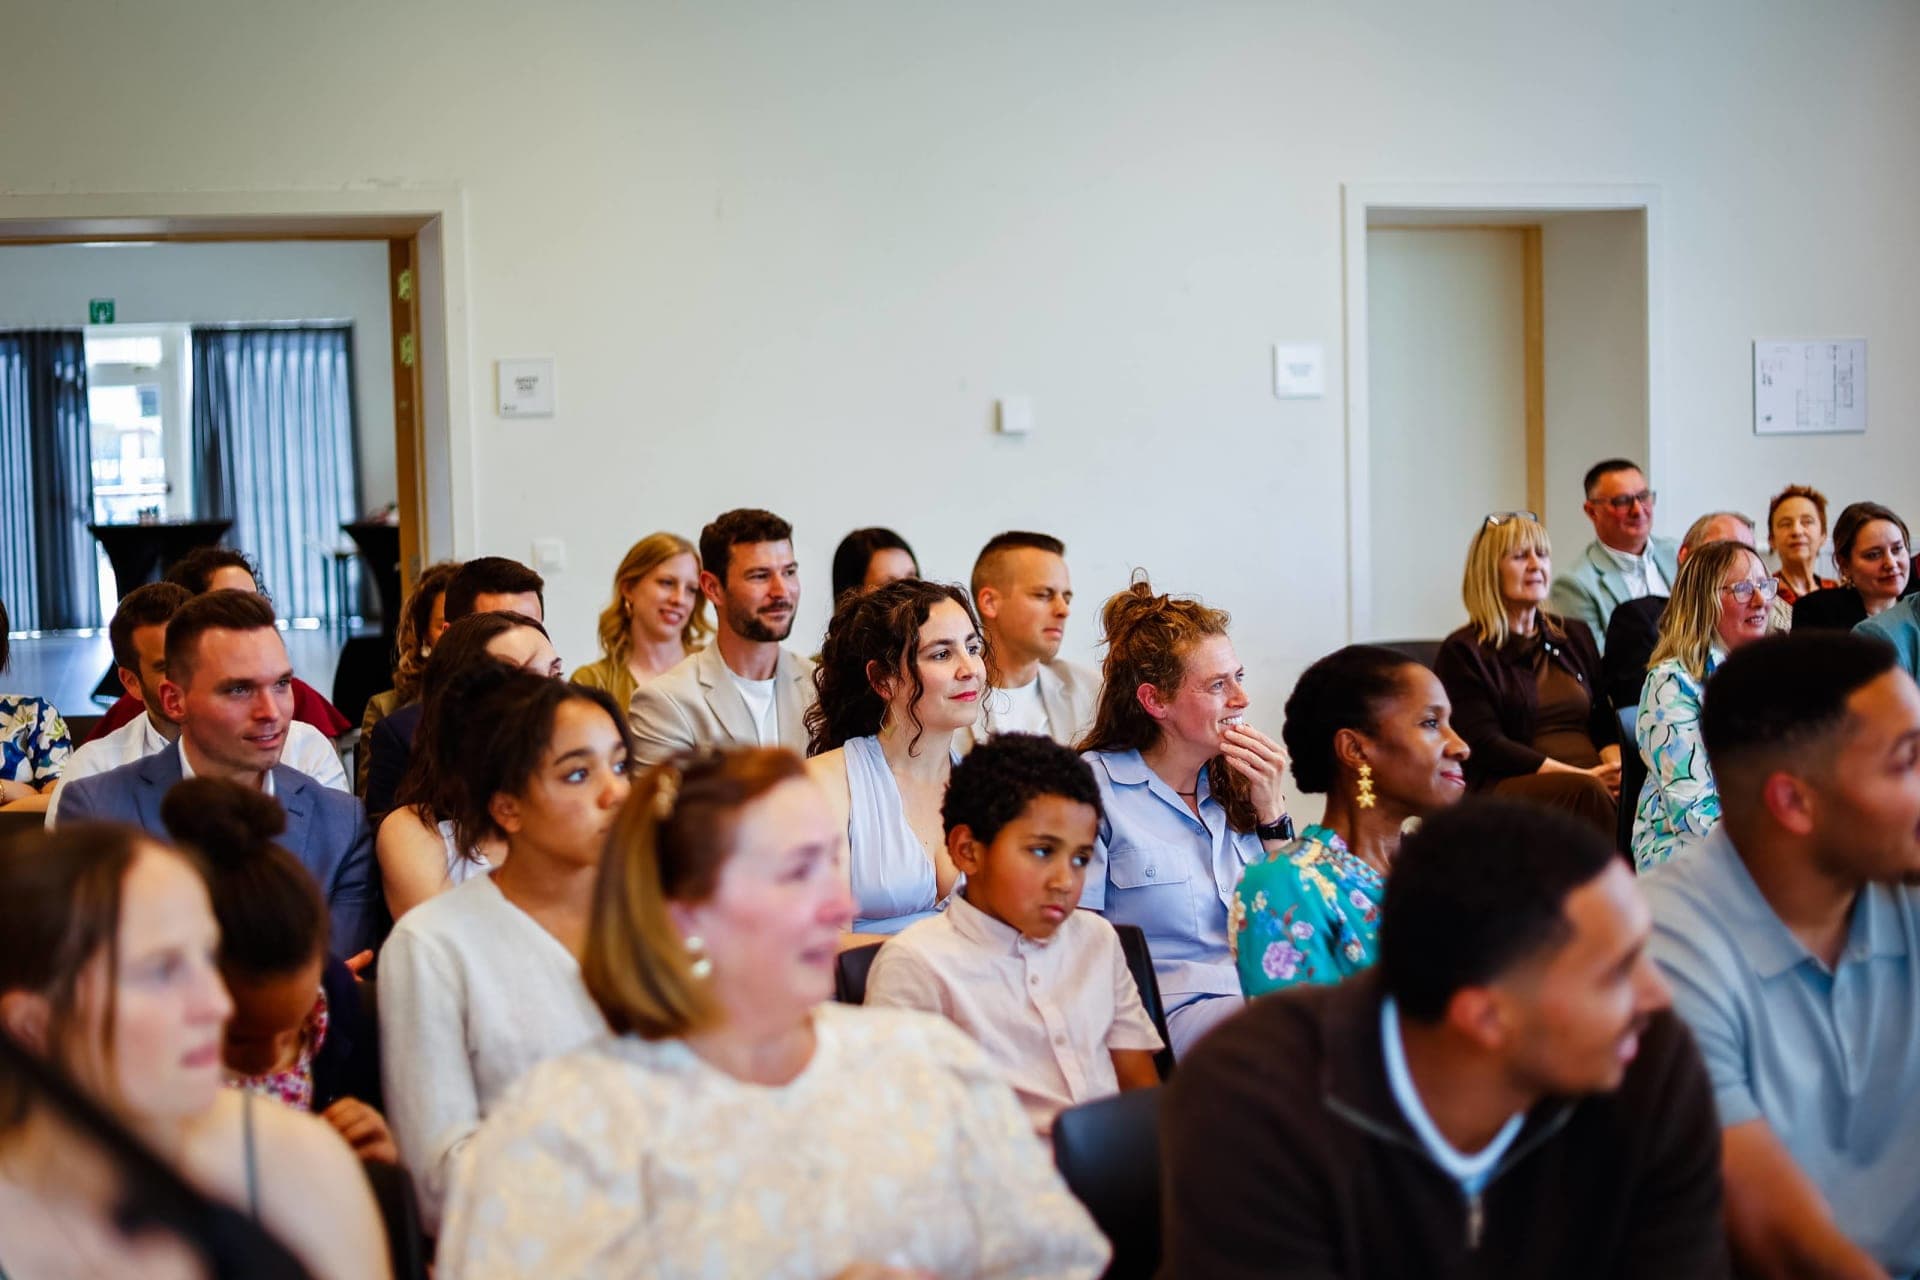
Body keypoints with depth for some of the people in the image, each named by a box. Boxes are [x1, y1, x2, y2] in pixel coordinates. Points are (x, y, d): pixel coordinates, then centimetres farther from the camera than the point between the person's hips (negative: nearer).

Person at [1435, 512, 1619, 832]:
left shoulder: (1576, 635, 25)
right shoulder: (1463, 652, 5)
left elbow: (1604, 724, 21)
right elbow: (1485, 745, -6)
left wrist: (1615, 766, -6)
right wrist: (1584, 776, -16)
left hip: (1593, 778, 5)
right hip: (1503, 788, -5)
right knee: (1587, 792, -38)